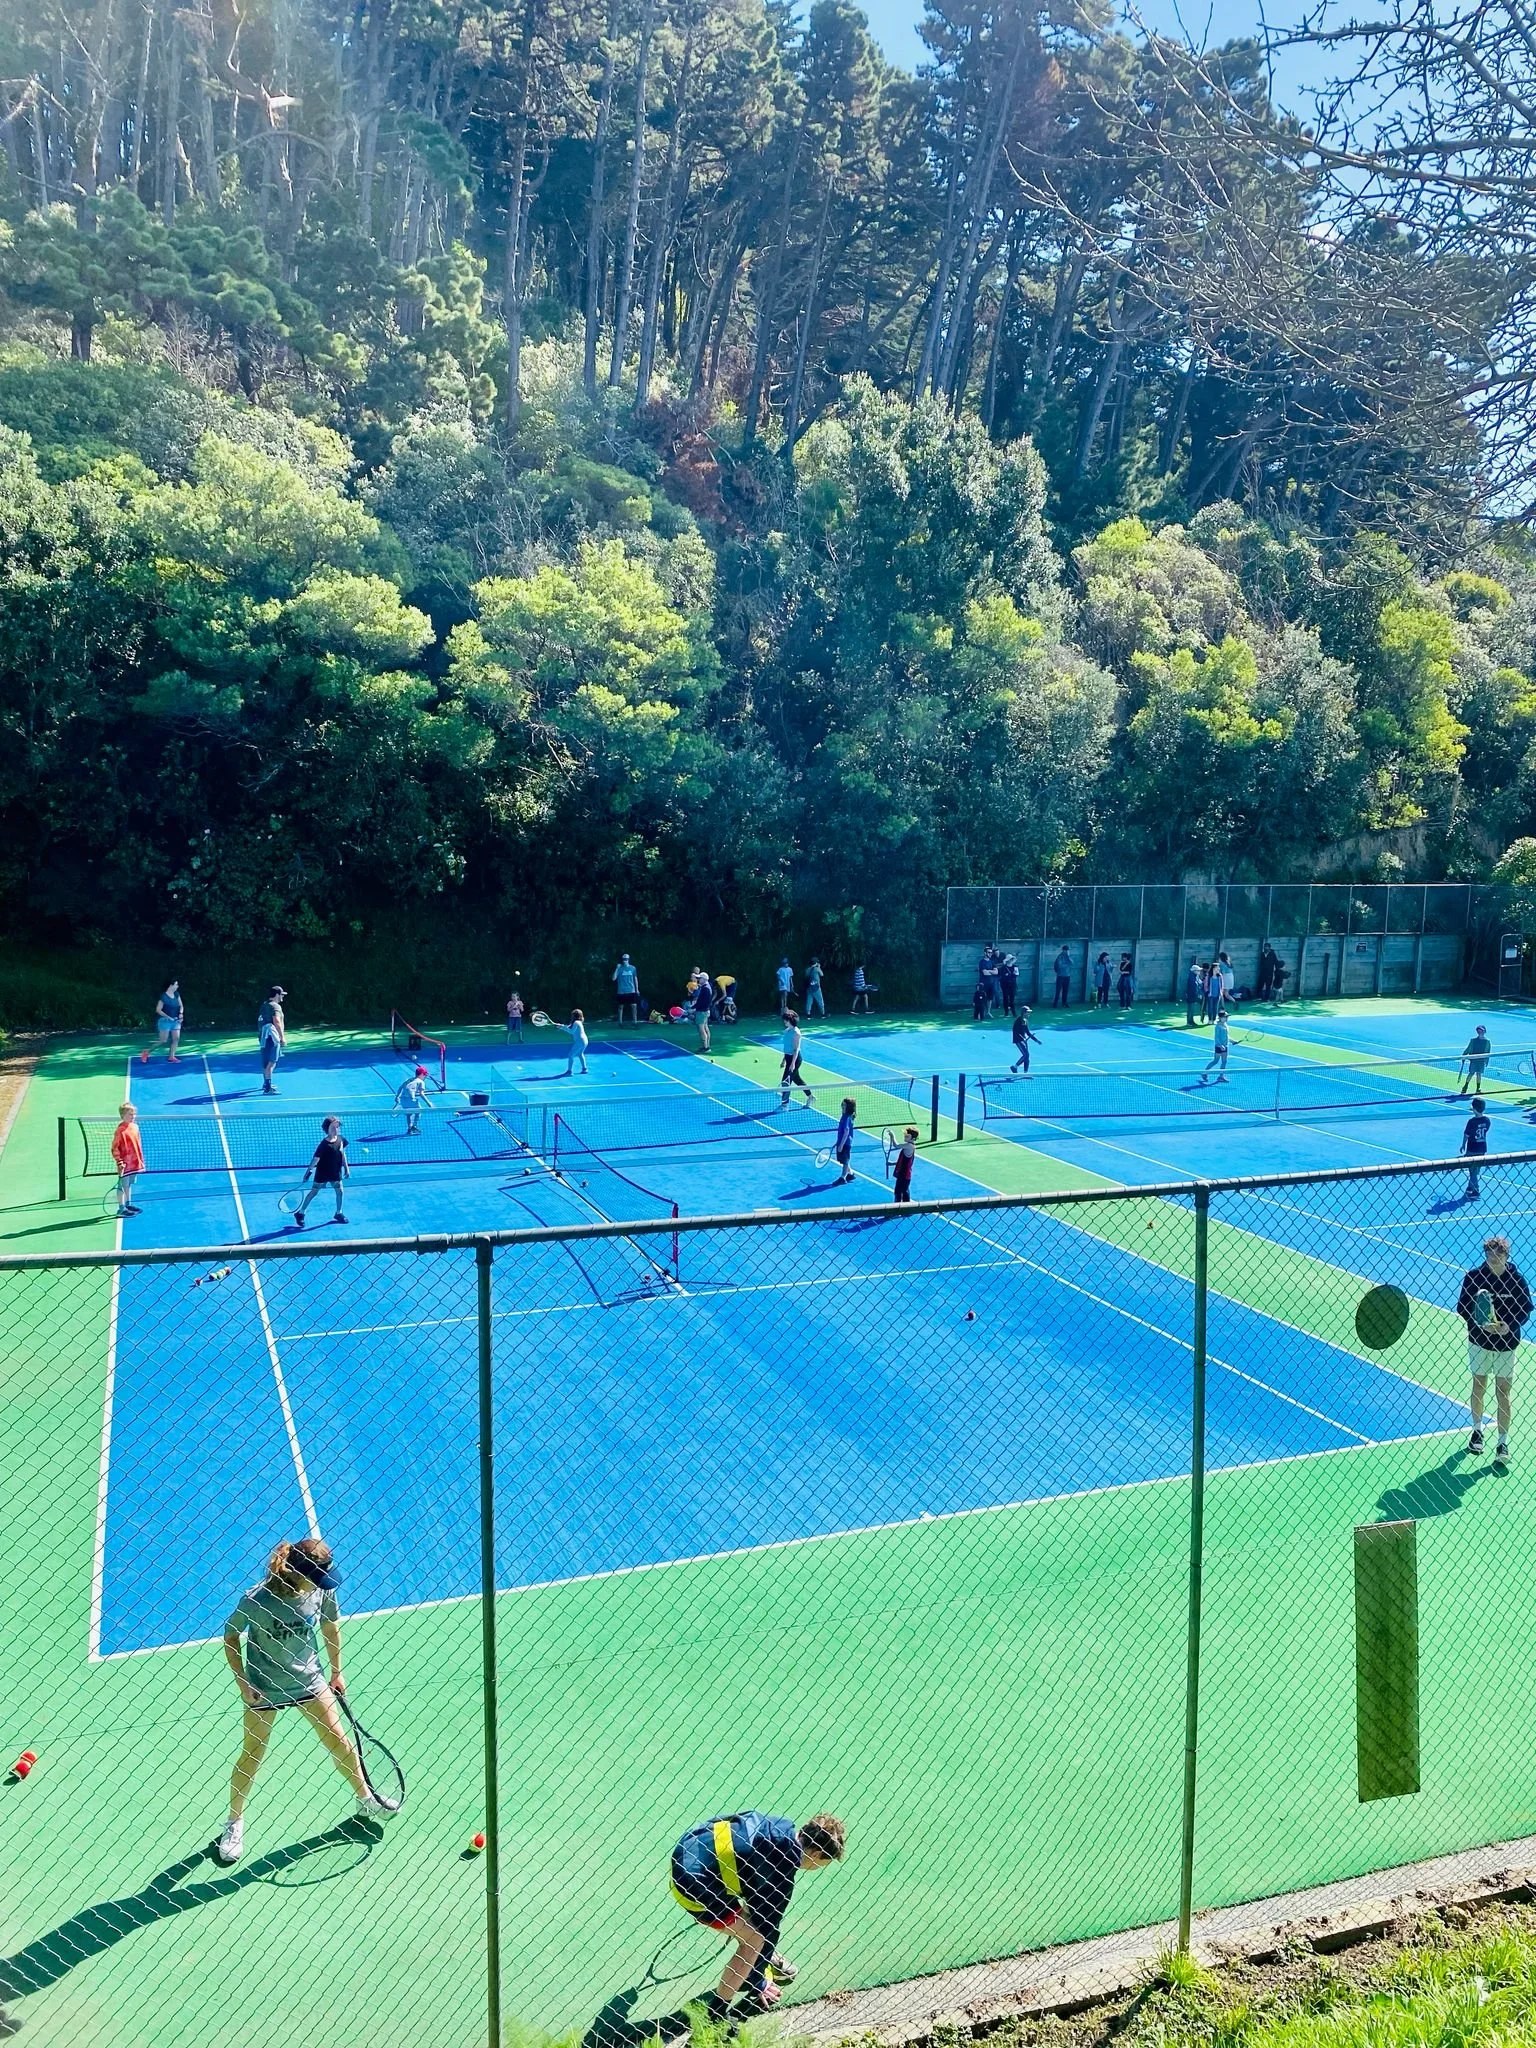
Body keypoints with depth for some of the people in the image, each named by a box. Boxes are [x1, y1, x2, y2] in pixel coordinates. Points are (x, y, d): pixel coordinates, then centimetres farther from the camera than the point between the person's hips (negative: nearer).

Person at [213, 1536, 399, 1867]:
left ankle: (366, 1800, 33)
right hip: (264, 1688, -3)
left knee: (340, 1741, 10)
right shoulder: (256, 1601, -31)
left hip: (309, 1680, 3)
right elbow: (231, 1635, -12)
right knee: (251, 1756, 11)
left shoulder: (323, 1591, -19)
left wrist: (337, 1671, 10)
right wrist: (242, 1681, -14)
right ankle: (235, 1822, 35)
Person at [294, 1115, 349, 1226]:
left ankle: (339, 1213, 25)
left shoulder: (340, 1140, -6)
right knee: (314, 1192, 4)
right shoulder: (324, 1144, -22)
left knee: (339, 1191, 6)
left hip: (335, 1172, 5)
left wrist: (346, 1168, 10)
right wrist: (308, 1171, -16)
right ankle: (300, 1213, 17)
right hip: (322, 1172, -5)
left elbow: (343, 1154, 8)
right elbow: (316, 1159, -18)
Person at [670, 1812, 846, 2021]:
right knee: (754, 1940, -1)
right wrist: (757, 1985, 10)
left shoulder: (783, 1828, 7)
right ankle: (715, 2014, 8)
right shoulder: (782, 1875, -15)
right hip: (693, 1884, -9)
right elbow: (768, 1926, -4)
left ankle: (768, 1960, 42)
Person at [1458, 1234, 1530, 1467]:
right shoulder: (1474, 1276, -12)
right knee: (1478, 1387, 15)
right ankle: (1477, 1430, 35)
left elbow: (1526, 1310, -2)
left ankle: (1503, 1443, 9)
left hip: (1506, 1344, -1)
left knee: (1503, 1394, 1)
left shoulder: (1516, 1278, -10)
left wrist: (1510, 1326, -19)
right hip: (1480, 1342, 1)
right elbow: (1462, 1308, -6)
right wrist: (1482, 1325, -21)